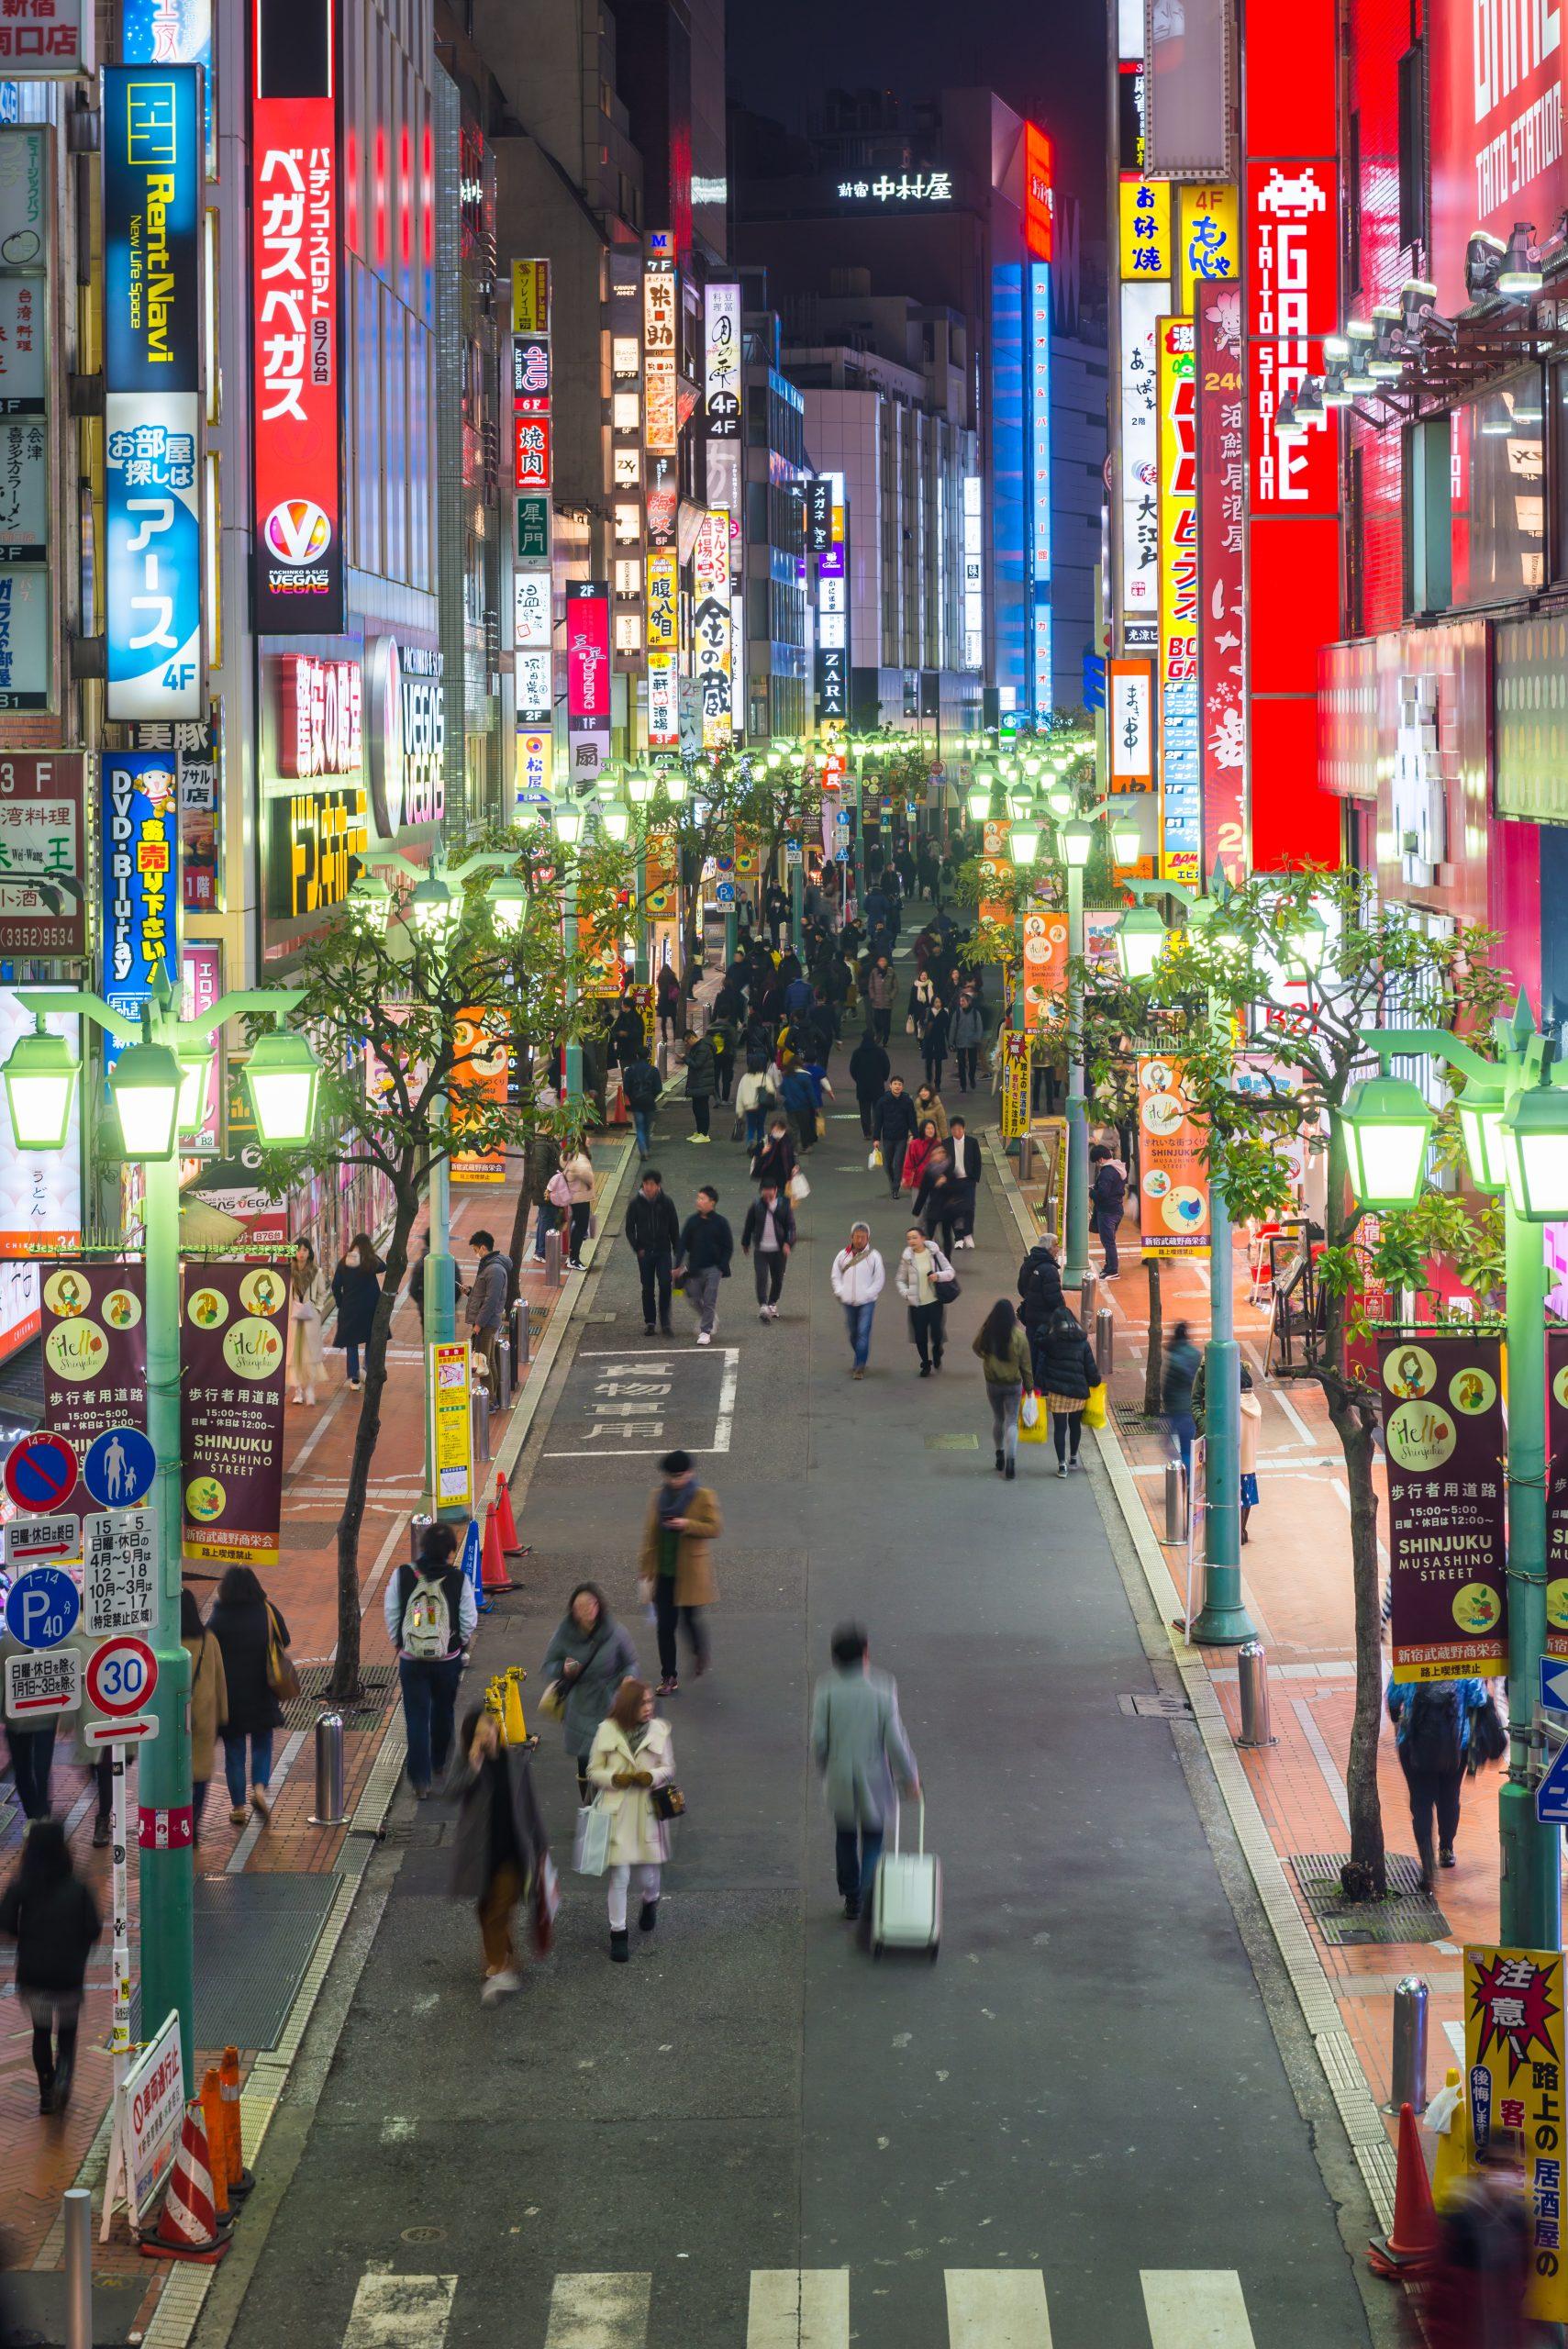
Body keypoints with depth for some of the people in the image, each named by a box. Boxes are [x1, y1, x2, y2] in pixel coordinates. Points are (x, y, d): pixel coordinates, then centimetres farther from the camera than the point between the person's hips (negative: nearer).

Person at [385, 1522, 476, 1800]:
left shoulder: (402, 1576, -9)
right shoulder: (459, 1579, -11)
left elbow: (391, 1613, -2)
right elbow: (469, 1620, -6)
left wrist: (397, 1643, 14)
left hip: (411, 1660, -1)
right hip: (449, 1659, 1)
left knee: (416, 1718, 4)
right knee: (443, 1712, 23)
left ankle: (421, 1781, -4)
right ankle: (439, 1765, 40)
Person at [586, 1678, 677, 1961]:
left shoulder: (659, 1730, -2)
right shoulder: (607, 1731, -6)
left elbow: (668, 1768, 6)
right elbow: (594, 1770, 2)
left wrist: (651, 1776, -15)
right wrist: (615, 1778, -17)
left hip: (648, 1811, 2)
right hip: (617, 1811, -1)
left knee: (648, 1874, 8)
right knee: (619, 1876, -3)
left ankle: (650, 1901, 45)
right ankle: (618, 1933, 12)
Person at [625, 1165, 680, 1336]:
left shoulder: (666, 1202, -2)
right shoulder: (636, 1203, -3)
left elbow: (674, 1228, 6)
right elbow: (629, 1229, 4)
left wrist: (677, 1251, 5)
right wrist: (637, 1248, -7)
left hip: (663, 1251, -1)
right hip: (645, 1252, 1)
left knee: (665, 1285, -11)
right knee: (648, 1288, 5)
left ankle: (665, 1321, -1)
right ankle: (649, 1322, 16)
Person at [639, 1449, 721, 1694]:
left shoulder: (704, 1497, -5)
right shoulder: (659, 1497, 7)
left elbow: (715, 1528, -9)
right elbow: (651, 1534, 10)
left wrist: (688, 1525, -23)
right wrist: (646, 1569, 8)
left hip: (690, 1571, -4)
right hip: (663, 1571, 4)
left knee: (691, 1619, 2)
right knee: (665, 1625, 2)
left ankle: (700, 1655, 36)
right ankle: (668, 1677, 10)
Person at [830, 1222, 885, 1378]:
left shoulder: (873, 1256, -3)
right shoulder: (843, 1255, 5)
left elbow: (879, 1279, -1)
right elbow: (836, 1276, 11)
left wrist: (868, 1294, -9)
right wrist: (840, 1292, -2)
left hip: (867, 1302, -4)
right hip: (848, 1301, 4)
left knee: (863, 1332, -12)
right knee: (853, 1333, 13)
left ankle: (859, 1366, -12)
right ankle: (860, 1362, 29)